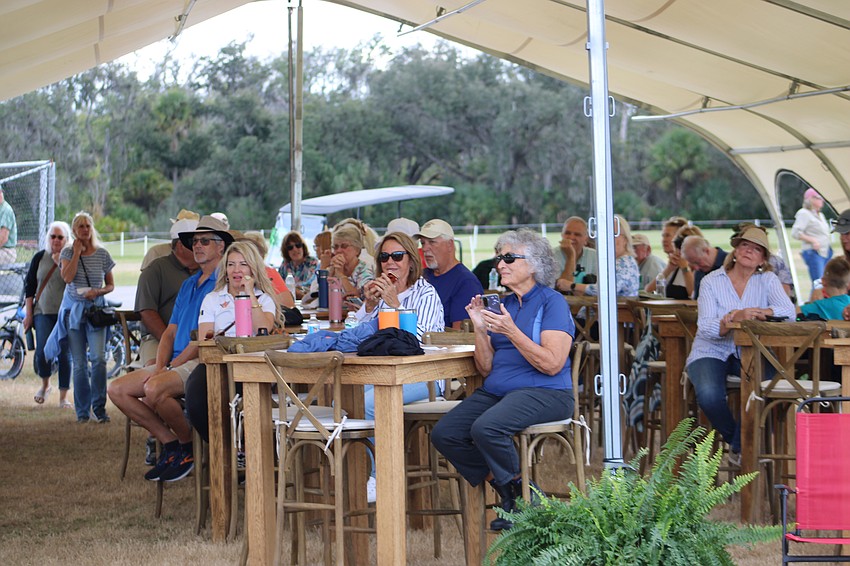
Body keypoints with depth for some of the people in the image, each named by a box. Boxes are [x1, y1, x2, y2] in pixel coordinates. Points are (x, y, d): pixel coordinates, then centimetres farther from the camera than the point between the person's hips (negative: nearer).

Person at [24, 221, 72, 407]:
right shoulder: (39, 258, 7)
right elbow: (30, 286, 10)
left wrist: (61, 263, -14)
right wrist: (28, 314, 7)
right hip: (43, 312, 1)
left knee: (65, 354, -2)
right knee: (42, 351, -9)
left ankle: (63, 396, 5)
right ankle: (45, 385, 19)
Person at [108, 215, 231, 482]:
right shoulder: (188, 285, 22)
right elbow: (170, 332, 17)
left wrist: (172, 366, -14)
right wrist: (159, 367, -1)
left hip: (201, 361, -9)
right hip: (176, 362, 9)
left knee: (155, 389, -33)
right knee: (117, 390, -3)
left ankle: (188, 446, -8)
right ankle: (170, 443, 0)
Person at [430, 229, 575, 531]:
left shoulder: (552, 302, -4)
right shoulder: (503, 305, 17)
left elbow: (552, 364, -16)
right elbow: (486, 369, 12)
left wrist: (511, 331, -20)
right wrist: (480, 330, -3)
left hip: (544, 393, -8)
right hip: (497, 391, 8)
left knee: (486, 428, -33)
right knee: (444, 434, -13)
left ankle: (524, 496, -9)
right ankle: (504, 492, 1)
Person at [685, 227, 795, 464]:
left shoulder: (767, 280, 4)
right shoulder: (712, 281, -2)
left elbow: (789, 311, -13)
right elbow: (706, 328, -14)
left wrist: (761, 312, -32)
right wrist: (734, 317, -32)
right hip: (711, 353, -2)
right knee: (709, 395, -32)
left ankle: (740, 446, -8)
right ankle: (735, 438, 1)